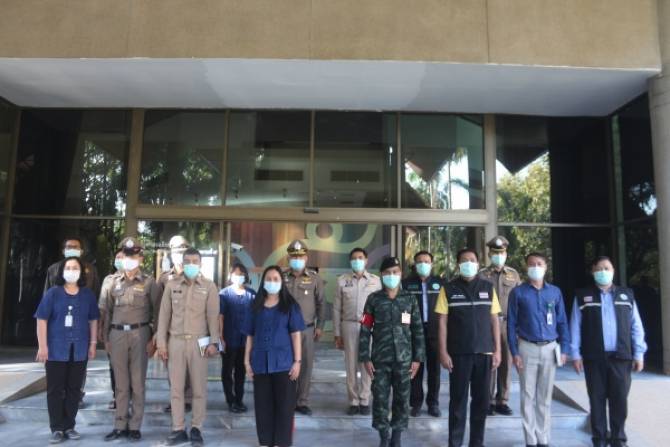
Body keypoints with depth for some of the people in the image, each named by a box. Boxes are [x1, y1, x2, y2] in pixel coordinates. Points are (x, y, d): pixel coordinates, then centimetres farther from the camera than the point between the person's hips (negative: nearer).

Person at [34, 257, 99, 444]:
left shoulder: (88, 294, 4)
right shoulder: (53, 293, -4)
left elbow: (93, 320, 9)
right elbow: (42, 319, -5)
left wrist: (93, 343, 5)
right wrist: (42, 346, -10)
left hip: (79, 350, 2)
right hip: (56, 349, -2)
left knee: (74, 389, 9)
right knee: (55, 389, 3)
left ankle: (69, 426, 19)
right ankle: (57, 429, 13)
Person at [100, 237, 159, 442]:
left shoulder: (148, 282, 0)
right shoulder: (115, 282, 9)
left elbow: (156, 312, -1)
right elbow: (107, 311, 11)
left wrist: (153, 339, -6)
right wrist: (106, 338, 8)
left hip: (139, 334, -3)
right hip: (117, 335, 3)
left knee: (137, 382, 4)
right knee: (121, 384, 9)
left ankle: (134, 426, 13)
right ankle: (120, 425, 18)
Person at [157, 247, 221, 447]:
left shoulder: (209, 286, 0)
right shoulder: (172, 285, 5)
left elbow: (213, 316, -2)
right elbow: (164, 314, 5)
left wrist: (213, 342, -8)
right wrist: (161, 342, 2)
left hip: (199, 342, -1)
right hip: (176, 341, 2)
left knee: (199, 388, 4)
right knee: (176, 388, 6)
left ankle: (196, 428, 15)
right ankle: (178, 429, 16)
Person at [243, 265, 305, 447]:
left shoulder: (290, 306, 1)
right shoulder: (256, 307, 9)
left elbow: (296, 335, -2)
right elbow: (250, 336, 11)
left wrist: (297, 361, -7)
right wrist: (247, 361, 6)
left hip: (283, 363, -2)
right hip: (260, 363, 3)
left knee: (284, 405, 1)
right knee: (263, 405, 8)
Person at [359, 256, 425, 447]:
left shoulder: (410, 300, 3)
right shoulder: (374, 299, 0)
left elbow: (418, 330, 5)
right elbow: (365, 330, -1)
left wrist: (417, 358, 1)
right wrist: (365, 358, -5)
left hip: (404, 359, 1)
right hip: (380, 359, -1)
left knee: (402, 399, 7)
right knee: (380, 398, 2)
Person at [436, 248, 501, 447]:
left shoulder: (488, 288, 6)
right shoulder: (448, 289, -2)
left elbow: (494, 320, 8)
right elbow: (443, 322, -2)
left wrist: (497, 350, 3)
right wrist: (443, 352, -7)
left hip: (484, 352, 3)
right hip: (458, 353, -2)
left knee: (482, 400, 10)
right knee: (458, 400, 5)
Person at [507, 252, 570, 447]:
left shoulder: (555, 292, 4)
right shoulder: (518, 292, -3)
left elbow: (562, 322, 8)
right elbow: (511, 324, -2)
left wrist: (564, 349, 1)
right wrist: (514, 352, -7)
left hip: (550, 348, 2)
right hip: (527, 348, -2)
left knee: (545, 397, 10)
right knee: (528, 396, 3)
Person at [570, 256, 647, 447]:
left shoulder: (627, 294, 10)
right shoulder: (582, 296, 4)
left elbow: (636, 326, 8)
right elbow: (575, 327, 2)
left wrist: (638, 353, 3)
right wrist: (575, 354, -3)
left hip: (620, 356, 1)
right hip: (594, 357, -1)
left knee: (620, 399, 4)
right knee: (597, 399, 5)